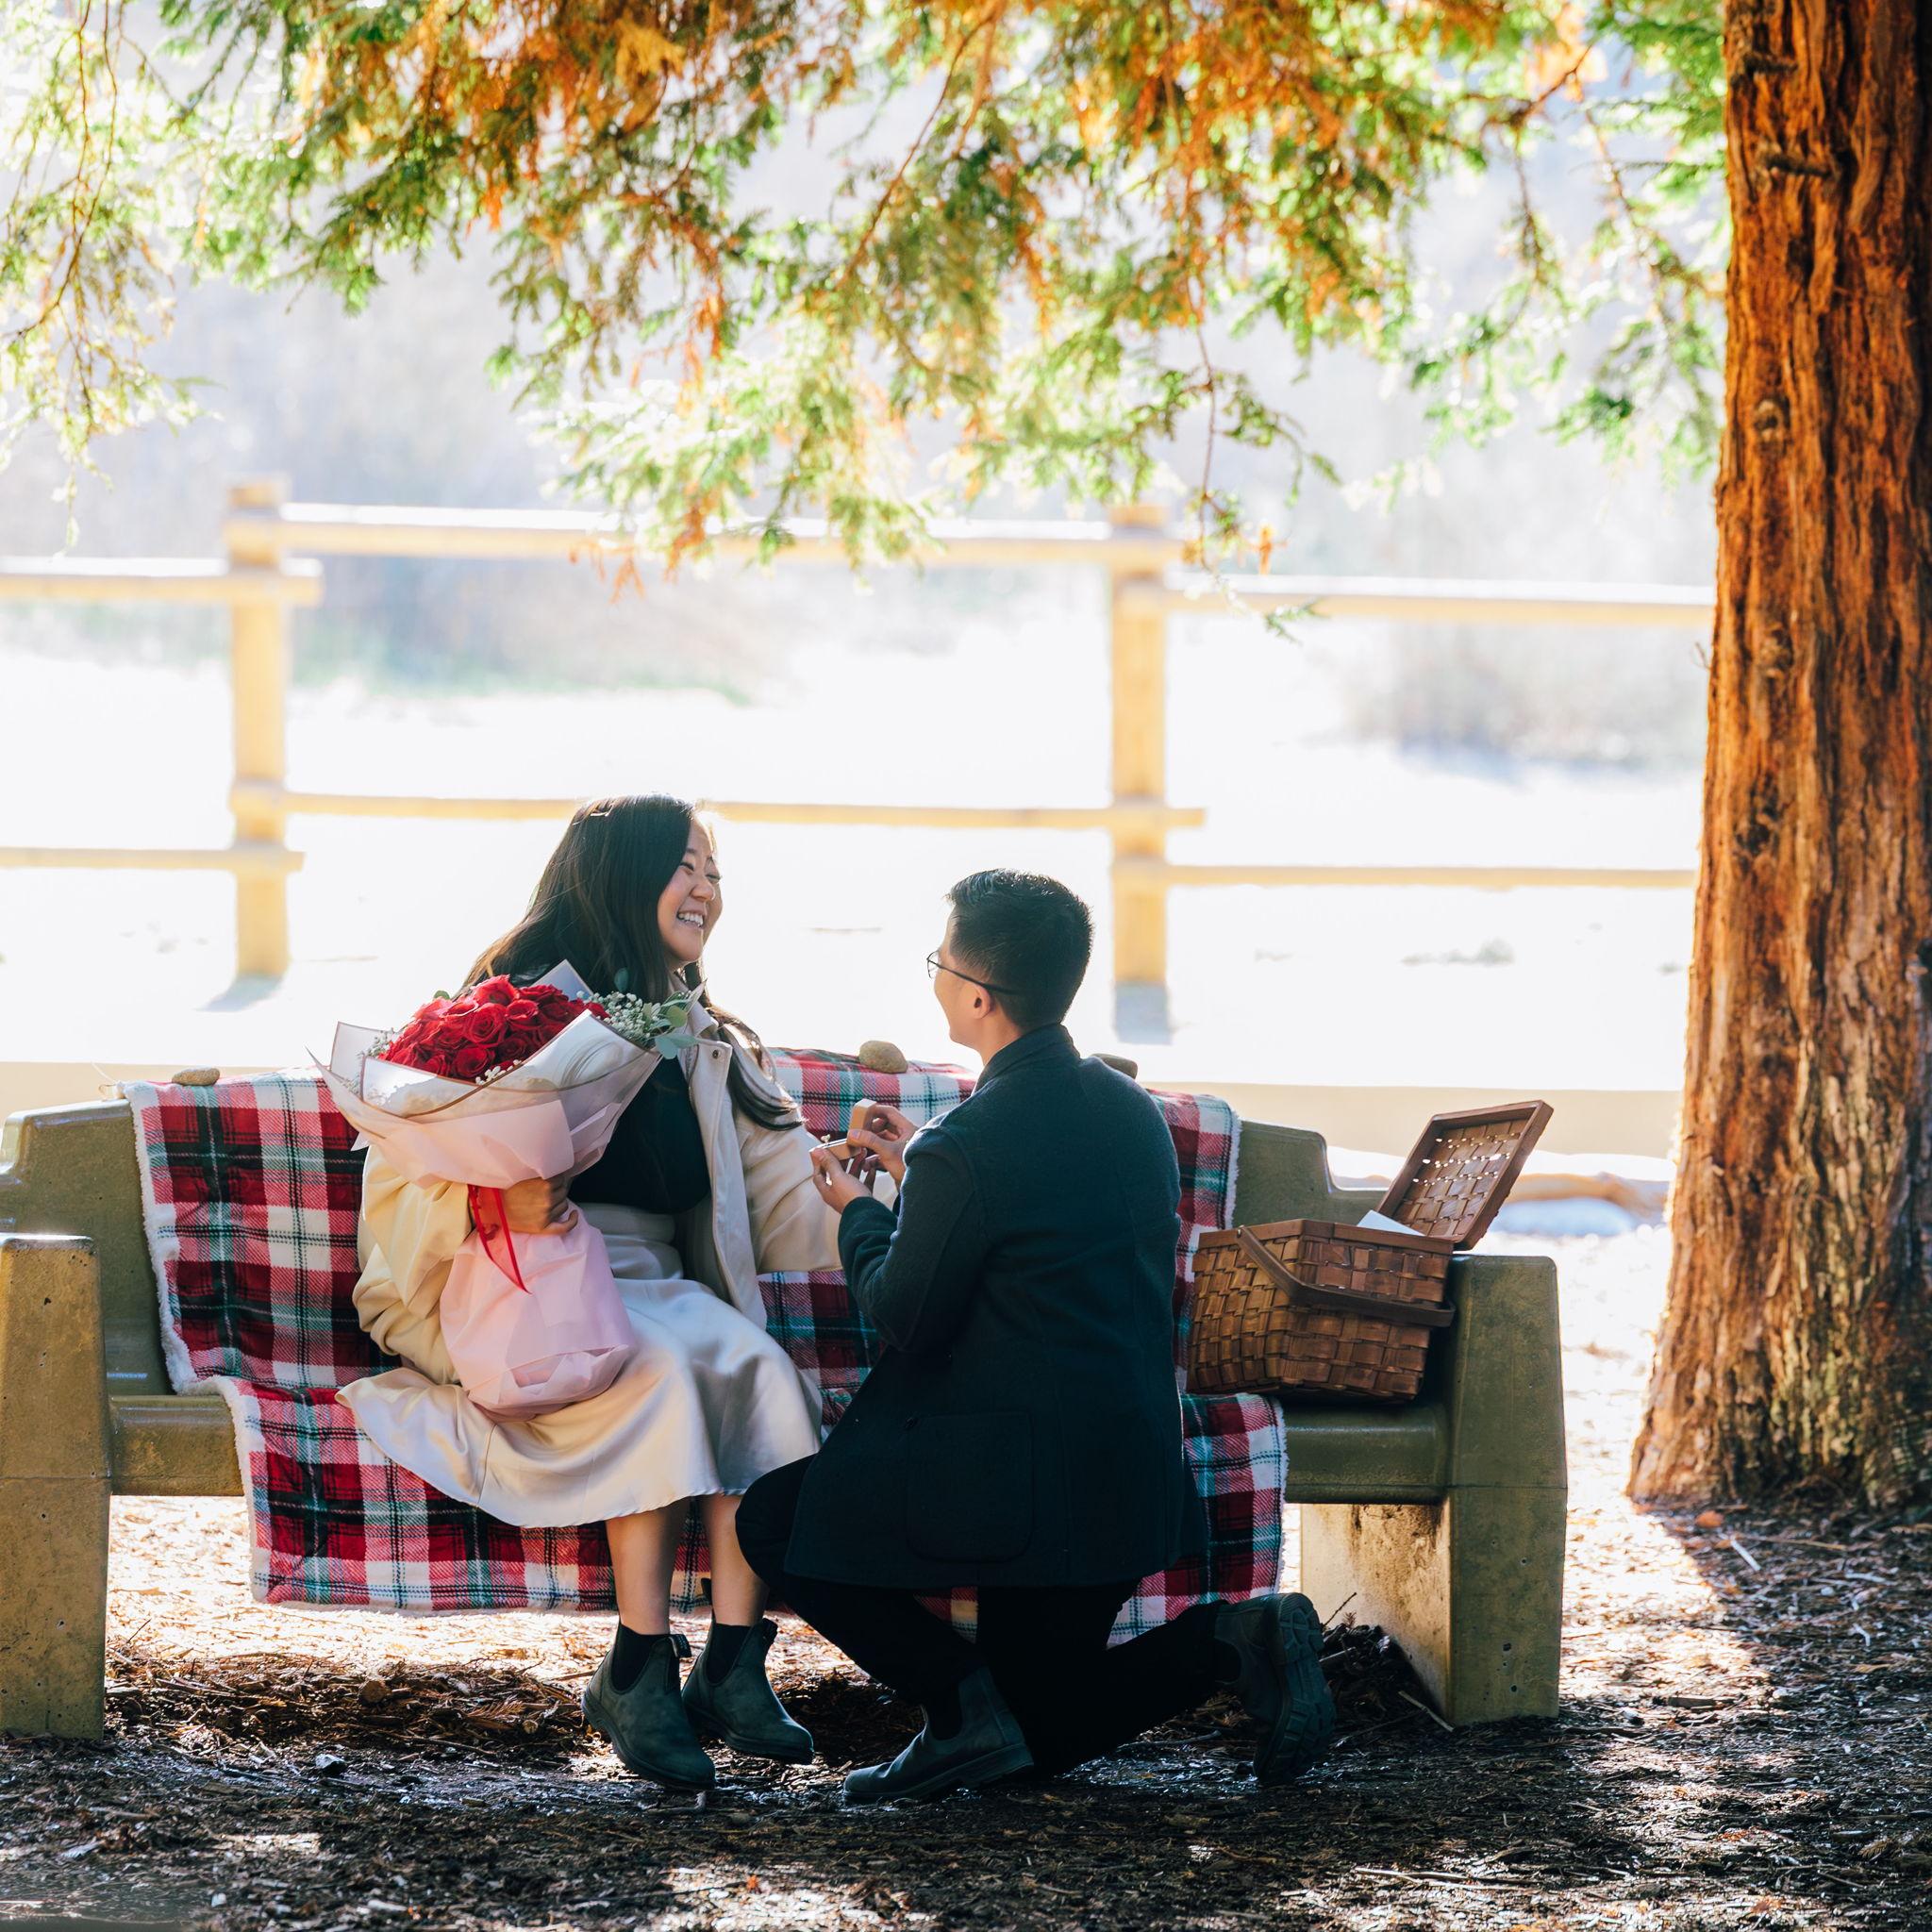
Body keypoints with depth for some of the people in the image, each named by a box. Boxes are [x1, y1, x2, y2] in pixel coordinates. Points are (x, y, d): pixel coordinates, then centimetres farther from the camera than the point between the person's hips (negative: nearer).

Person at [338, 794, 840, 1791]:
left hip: (657, 1288, 5)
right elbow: (399, 1185, -6)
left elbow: (786, 1191, 10)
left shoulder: (706, 1046, 20)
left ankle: (734, 1663, -30)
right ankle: (638, 1672, -31)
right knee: (659, 1374, -34)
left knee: (760, 1370, -27)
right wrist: (495, 1205, -26)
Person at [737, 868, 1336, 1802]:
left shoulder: (965, 1153, -20)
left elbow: (904, 1323, -8)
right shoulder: (1133, 1110, 6)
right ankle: (1231, 1639, -2)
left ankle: (964, 1701, -4)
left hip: (1017, 1483, -8)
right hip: (1134, 1473, 8)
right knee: (1043, 1732, 20)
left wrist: (859, 1214, 10)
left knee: (776, 1520, 6)